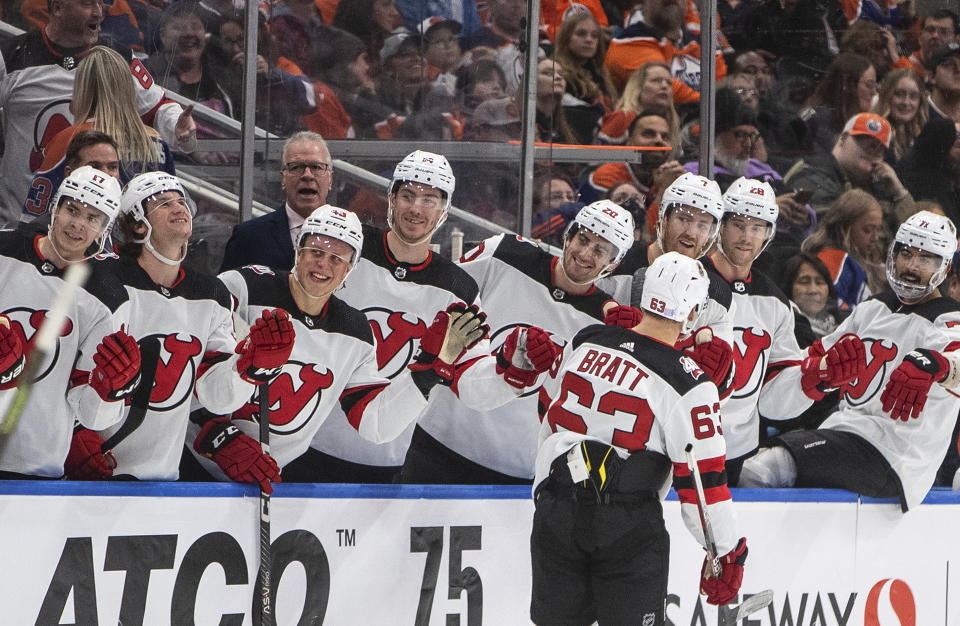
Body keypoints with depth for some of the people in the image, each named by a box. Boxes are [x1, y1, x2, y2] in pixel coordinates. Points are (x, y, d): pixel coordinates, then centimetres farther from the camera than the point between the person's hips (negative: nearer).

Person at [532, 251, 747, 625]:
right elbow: (702, 479, -12)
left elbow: (548, 413, 16)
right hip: (628, 529, -4)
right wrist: (727, 552, -1)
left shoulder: (583, 343, 3)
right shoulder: (687, 386, -12)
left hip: (555, 515, 4)